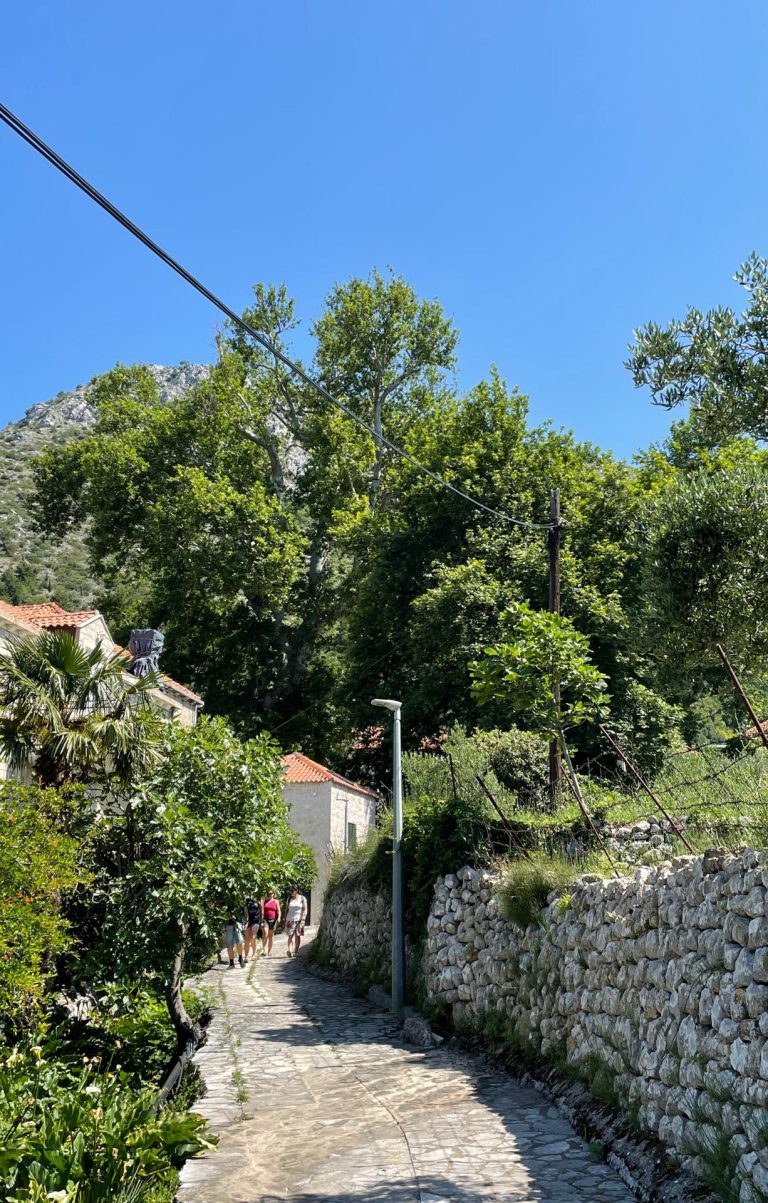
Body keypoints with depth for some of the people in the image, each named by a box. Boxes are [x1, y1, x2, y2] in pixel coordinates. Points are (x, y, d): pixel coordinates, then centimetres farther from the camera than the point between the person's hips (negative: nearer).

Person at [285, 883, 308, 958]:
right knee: (290, 935, -10)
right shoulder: (289, 899, 10)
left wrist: (303, 920, -9)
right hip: (290, 920, 2)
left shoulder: (302, 898, 2)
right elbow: (287, 910, 14)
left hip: (299, 920, -1)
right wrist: (285, 920, 7)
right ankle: (289, 950, -21)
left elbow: (305, 910, 0)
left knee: (297, 936, 1)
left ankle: (296, 951, 6)